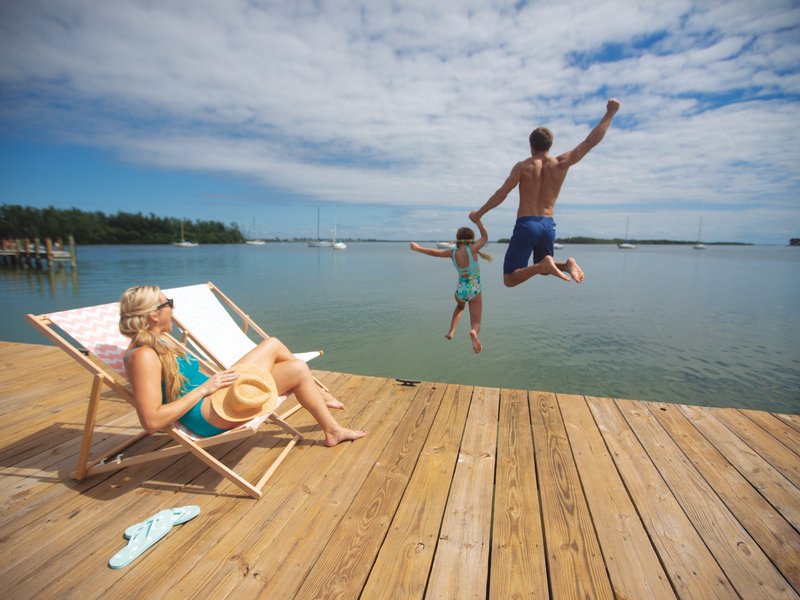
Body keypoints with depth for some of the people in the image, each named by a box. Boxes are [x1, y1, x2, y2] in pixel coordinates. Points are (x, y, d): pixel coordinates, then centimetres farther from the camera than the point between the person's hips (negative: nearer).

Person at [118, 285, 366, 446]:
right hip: (208, 414, -10)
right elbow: (151, 421, -28)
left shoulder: (159, 340, 7)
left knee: (273, 344, 8)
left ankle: (317, 394, 21)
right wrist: (204, 388, -24)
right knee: (297, 370, -10)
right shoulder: (143, 356, -23)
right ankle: (333, 431, 10)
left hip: (213, 393, 10)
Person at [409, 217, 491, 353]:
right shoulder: (472, 250, -17)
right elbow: (485, 237, 0)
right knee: (476, 325, 3)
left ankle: (451, 331, 22)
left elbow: (433, 252, 7)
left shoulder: (453, 253, -6)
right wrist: (477, 220, 4)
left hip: (460, 291, 4)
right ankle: (474, 332, -35)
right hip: (475, 292, -4)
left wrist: (417, 248, 22)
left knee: (460, 306, 39)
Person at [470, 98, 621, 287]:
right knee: (543, 268, 30)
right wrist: (610, 113, 19)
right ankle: (566, 264, -4)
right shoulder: (561, 163, 4)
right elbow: (591, 141, 7)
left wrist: (479, 213, 3)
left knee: (510, 280, -2)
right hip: (548, 226, 4)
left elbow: (502, 193, -6)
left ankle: (544, 264, -26)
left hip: (526, 225, -4)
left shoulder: (522, 166, -2)